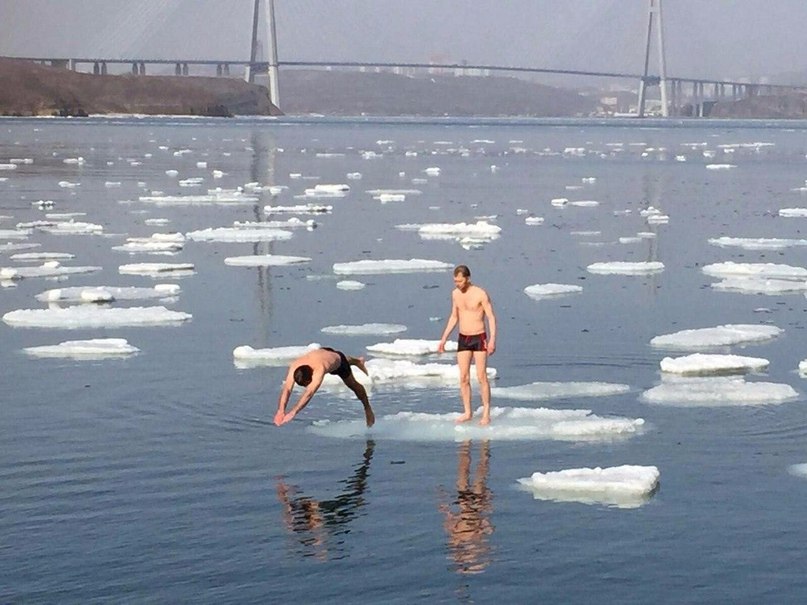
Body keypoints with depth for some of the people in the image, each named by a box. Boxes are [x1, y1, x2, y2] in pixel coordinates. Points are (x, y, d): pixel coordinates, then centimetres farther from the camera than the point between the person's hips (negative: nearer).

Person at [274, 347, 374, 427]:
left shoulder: (319, 369, -55)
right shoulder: (294, 366, -42)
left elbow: (309, 392, -64)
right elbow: (286, 389, -47)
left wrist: (293, 413, -72)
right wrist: (281, 411, -62)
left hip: (337, 357, -4)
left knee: (353, 385, 21)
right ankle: (357, 361, 71)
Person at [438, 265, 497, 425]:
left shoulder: (480, 294, -12)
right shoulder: (455, 294, 6)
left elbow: (491, 317, -11)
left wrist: (492, 339, -21)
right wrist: (444, 338, 15)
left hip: (479, 338, -5)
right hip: (463, 339, 5)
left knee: (482, 377, -6)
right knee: (463, 378, 3)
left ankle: (486, 413, -1)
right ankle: (467, 412, 12)